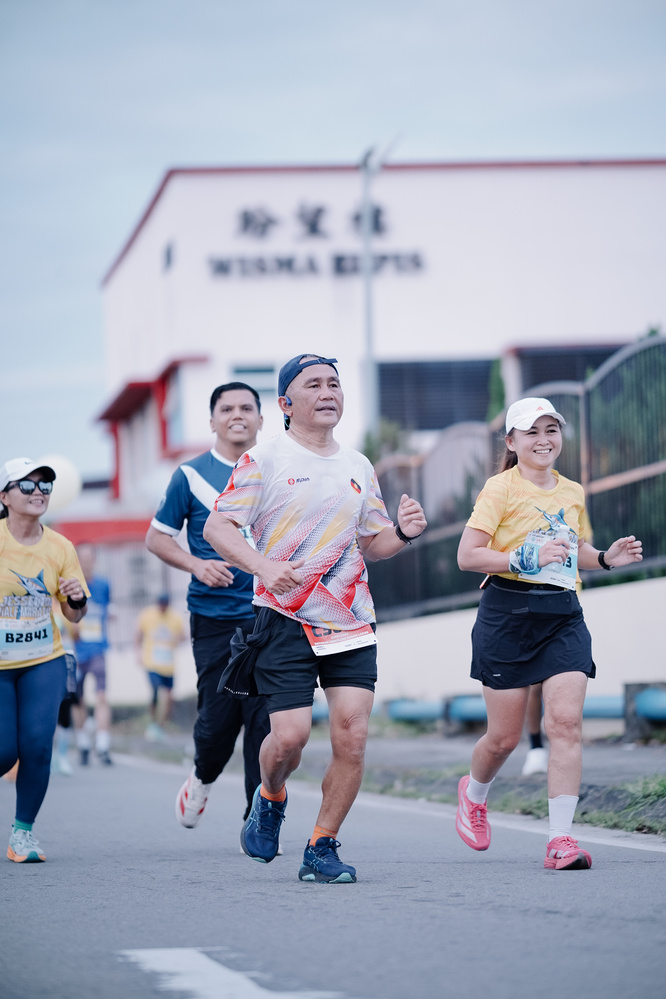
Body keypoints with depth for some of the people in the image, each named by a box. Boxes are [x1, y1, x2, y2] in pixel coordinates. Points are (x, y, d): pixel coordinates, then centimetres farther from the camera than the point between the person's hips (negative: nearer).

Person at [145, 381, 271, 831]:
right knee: (218, 718, -1)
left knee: (265, 718, -7)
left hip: (269, 615, 1)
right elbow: (156, 537, 7)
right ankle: (203, 779, 32)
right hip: (214, 618, -1)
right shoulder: (191, 475, 2)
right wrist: (197, 565, -9)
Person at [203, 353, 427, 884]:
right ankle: (270, 799, 23)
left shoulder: (359, 466, 15)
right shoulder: (264, 460, -2)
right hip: (286, 620, -4)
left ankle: (322, 848, 6)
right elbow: (217, 527, -7)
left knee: (352, 735, -8)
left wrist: (403, 532, 0)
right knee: (289, 736, -12)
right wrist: (264, 567, -24)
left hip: (352, 624, 4)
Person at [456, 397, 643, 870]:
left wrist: (606, 558, 8)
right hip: (509, 614, -4)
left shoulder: (573, 493, 13)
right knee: (505, 735, 4)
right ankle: (474, 793, 38)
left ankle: (561, 839, -12)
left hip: (564, 615, 4)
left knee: (566, 721, -13)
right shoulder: (501, 489, -5)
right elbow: (467, 555, -11)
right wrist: (527, 558, -23)